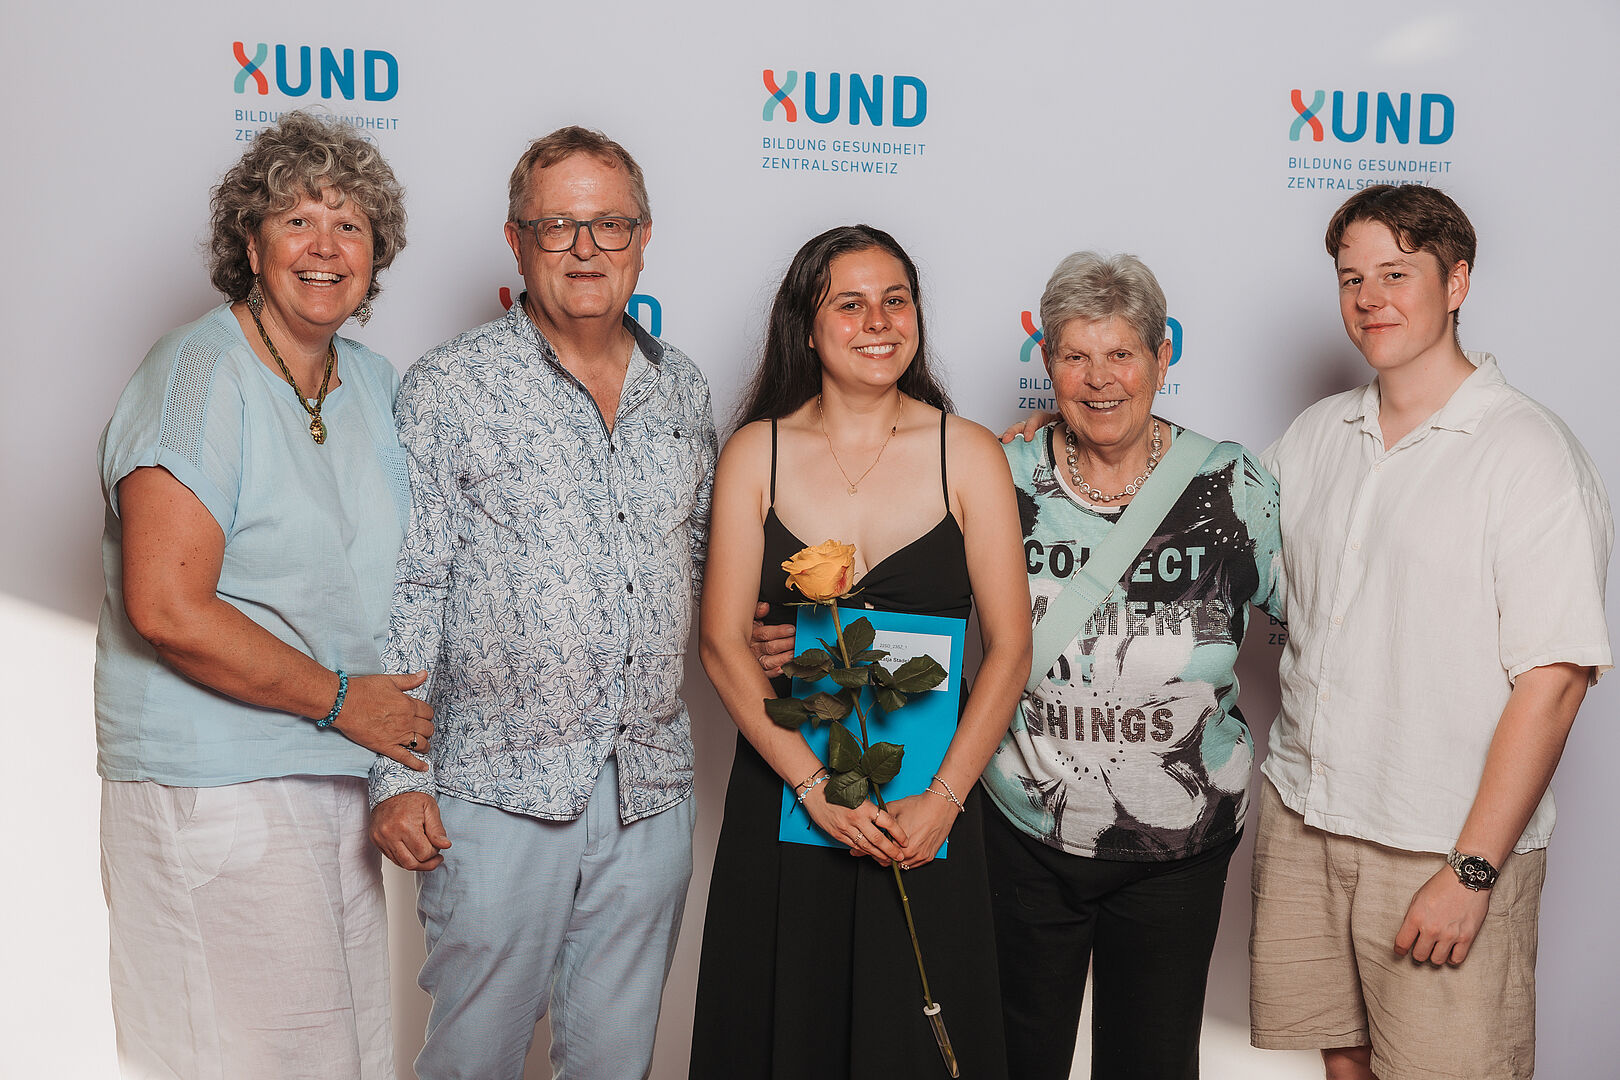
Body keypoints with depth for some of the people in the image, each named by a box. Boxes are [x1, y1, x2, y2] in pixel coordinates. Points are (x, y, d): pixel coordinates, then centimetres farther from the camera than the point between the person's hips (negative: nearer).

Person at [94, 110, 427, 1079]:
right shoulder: (203, 375, -13)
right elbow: (166, 609, -21)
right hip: (217, 788, -7)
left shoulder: (376, 383, 10)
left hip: (340, 774, 8)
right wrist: (341, 700, -14)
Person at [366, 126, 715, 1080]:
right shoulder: (449, 390, -5)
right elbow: (408, 589, -7)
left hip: (653, 788, 4)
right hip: (500, 788, -4)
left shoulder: (682, 390, 9)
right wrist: (398, 775, -11)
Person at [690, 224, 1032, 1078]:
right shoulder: (756, 453, 1)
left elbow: (1008, 647, -3)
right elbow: (722, 642, -4)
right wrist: (817, 786, -14)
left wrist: (943, 799, -12)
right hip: (781, 800, 1)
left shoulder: (967, 454, 0)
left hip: (930, 809, 0)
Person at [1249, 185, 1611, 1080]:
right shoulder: (1316, 434, 8)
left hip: (1443, 844, -5)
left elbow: (1553, 678, -16)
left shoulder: (1528, 453, -11)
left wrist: (1472, 869, -18)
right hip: (1300, 814, 5)